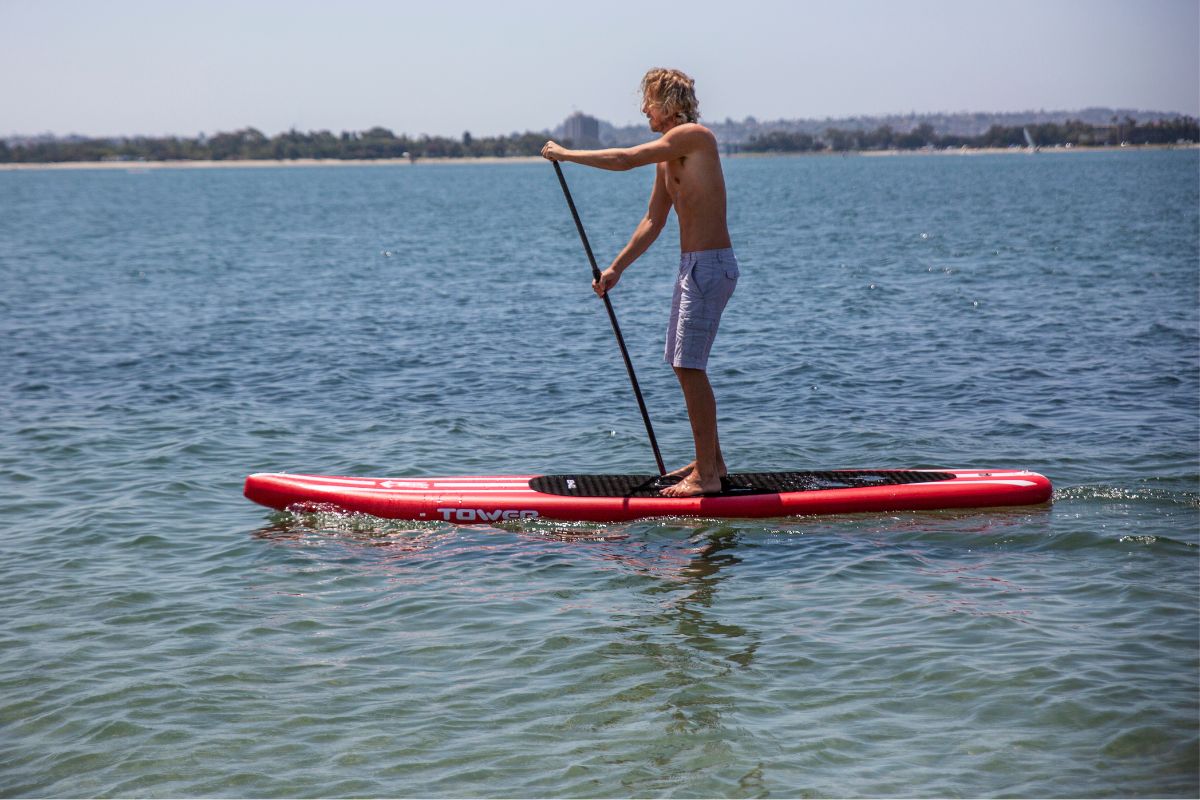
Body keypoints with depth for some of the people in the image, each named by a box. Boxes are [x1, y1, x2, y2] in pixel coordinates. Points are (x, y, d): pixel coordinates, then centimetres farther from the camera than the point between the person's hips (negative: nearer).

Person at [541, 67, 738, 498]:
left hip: (710, 266, -10)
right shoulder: (669, 155, 15)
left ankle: (706, 474, -5)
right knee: (685, 365, 15)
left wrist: (567, 154, -9)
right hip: (693, 266, 10)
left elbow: (626, 159, -20)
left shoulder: (693, 136, -13)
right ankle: (711, 461, 24)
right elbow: (653, 221, 18)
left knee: (689, 367, -9)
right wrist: (616, 268, 15)